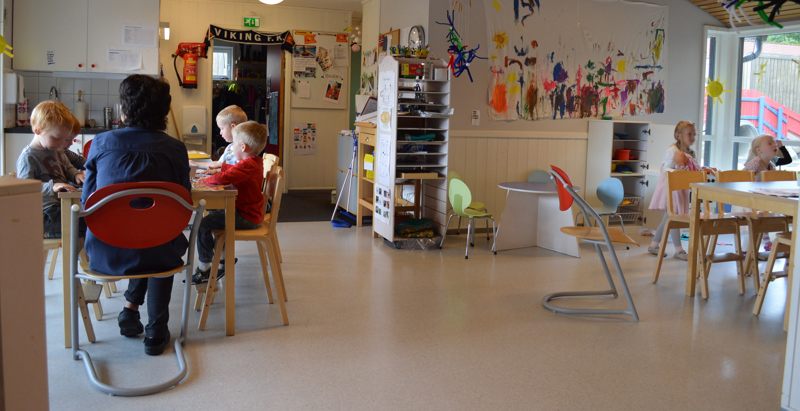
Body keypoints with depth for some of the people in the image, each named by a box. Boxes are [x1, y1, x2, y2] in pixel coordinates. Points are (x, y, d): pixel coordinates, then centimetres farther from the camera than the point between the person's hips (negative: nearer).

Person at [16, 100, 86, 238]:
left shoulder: (57, 151, 18)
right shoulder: (28, 157, -9)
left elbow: (68, 168, 34)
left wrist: (76, 175, 9)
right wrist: (51, 187, -32)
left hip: (64, 206, 9)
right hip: (47, 215, -9)